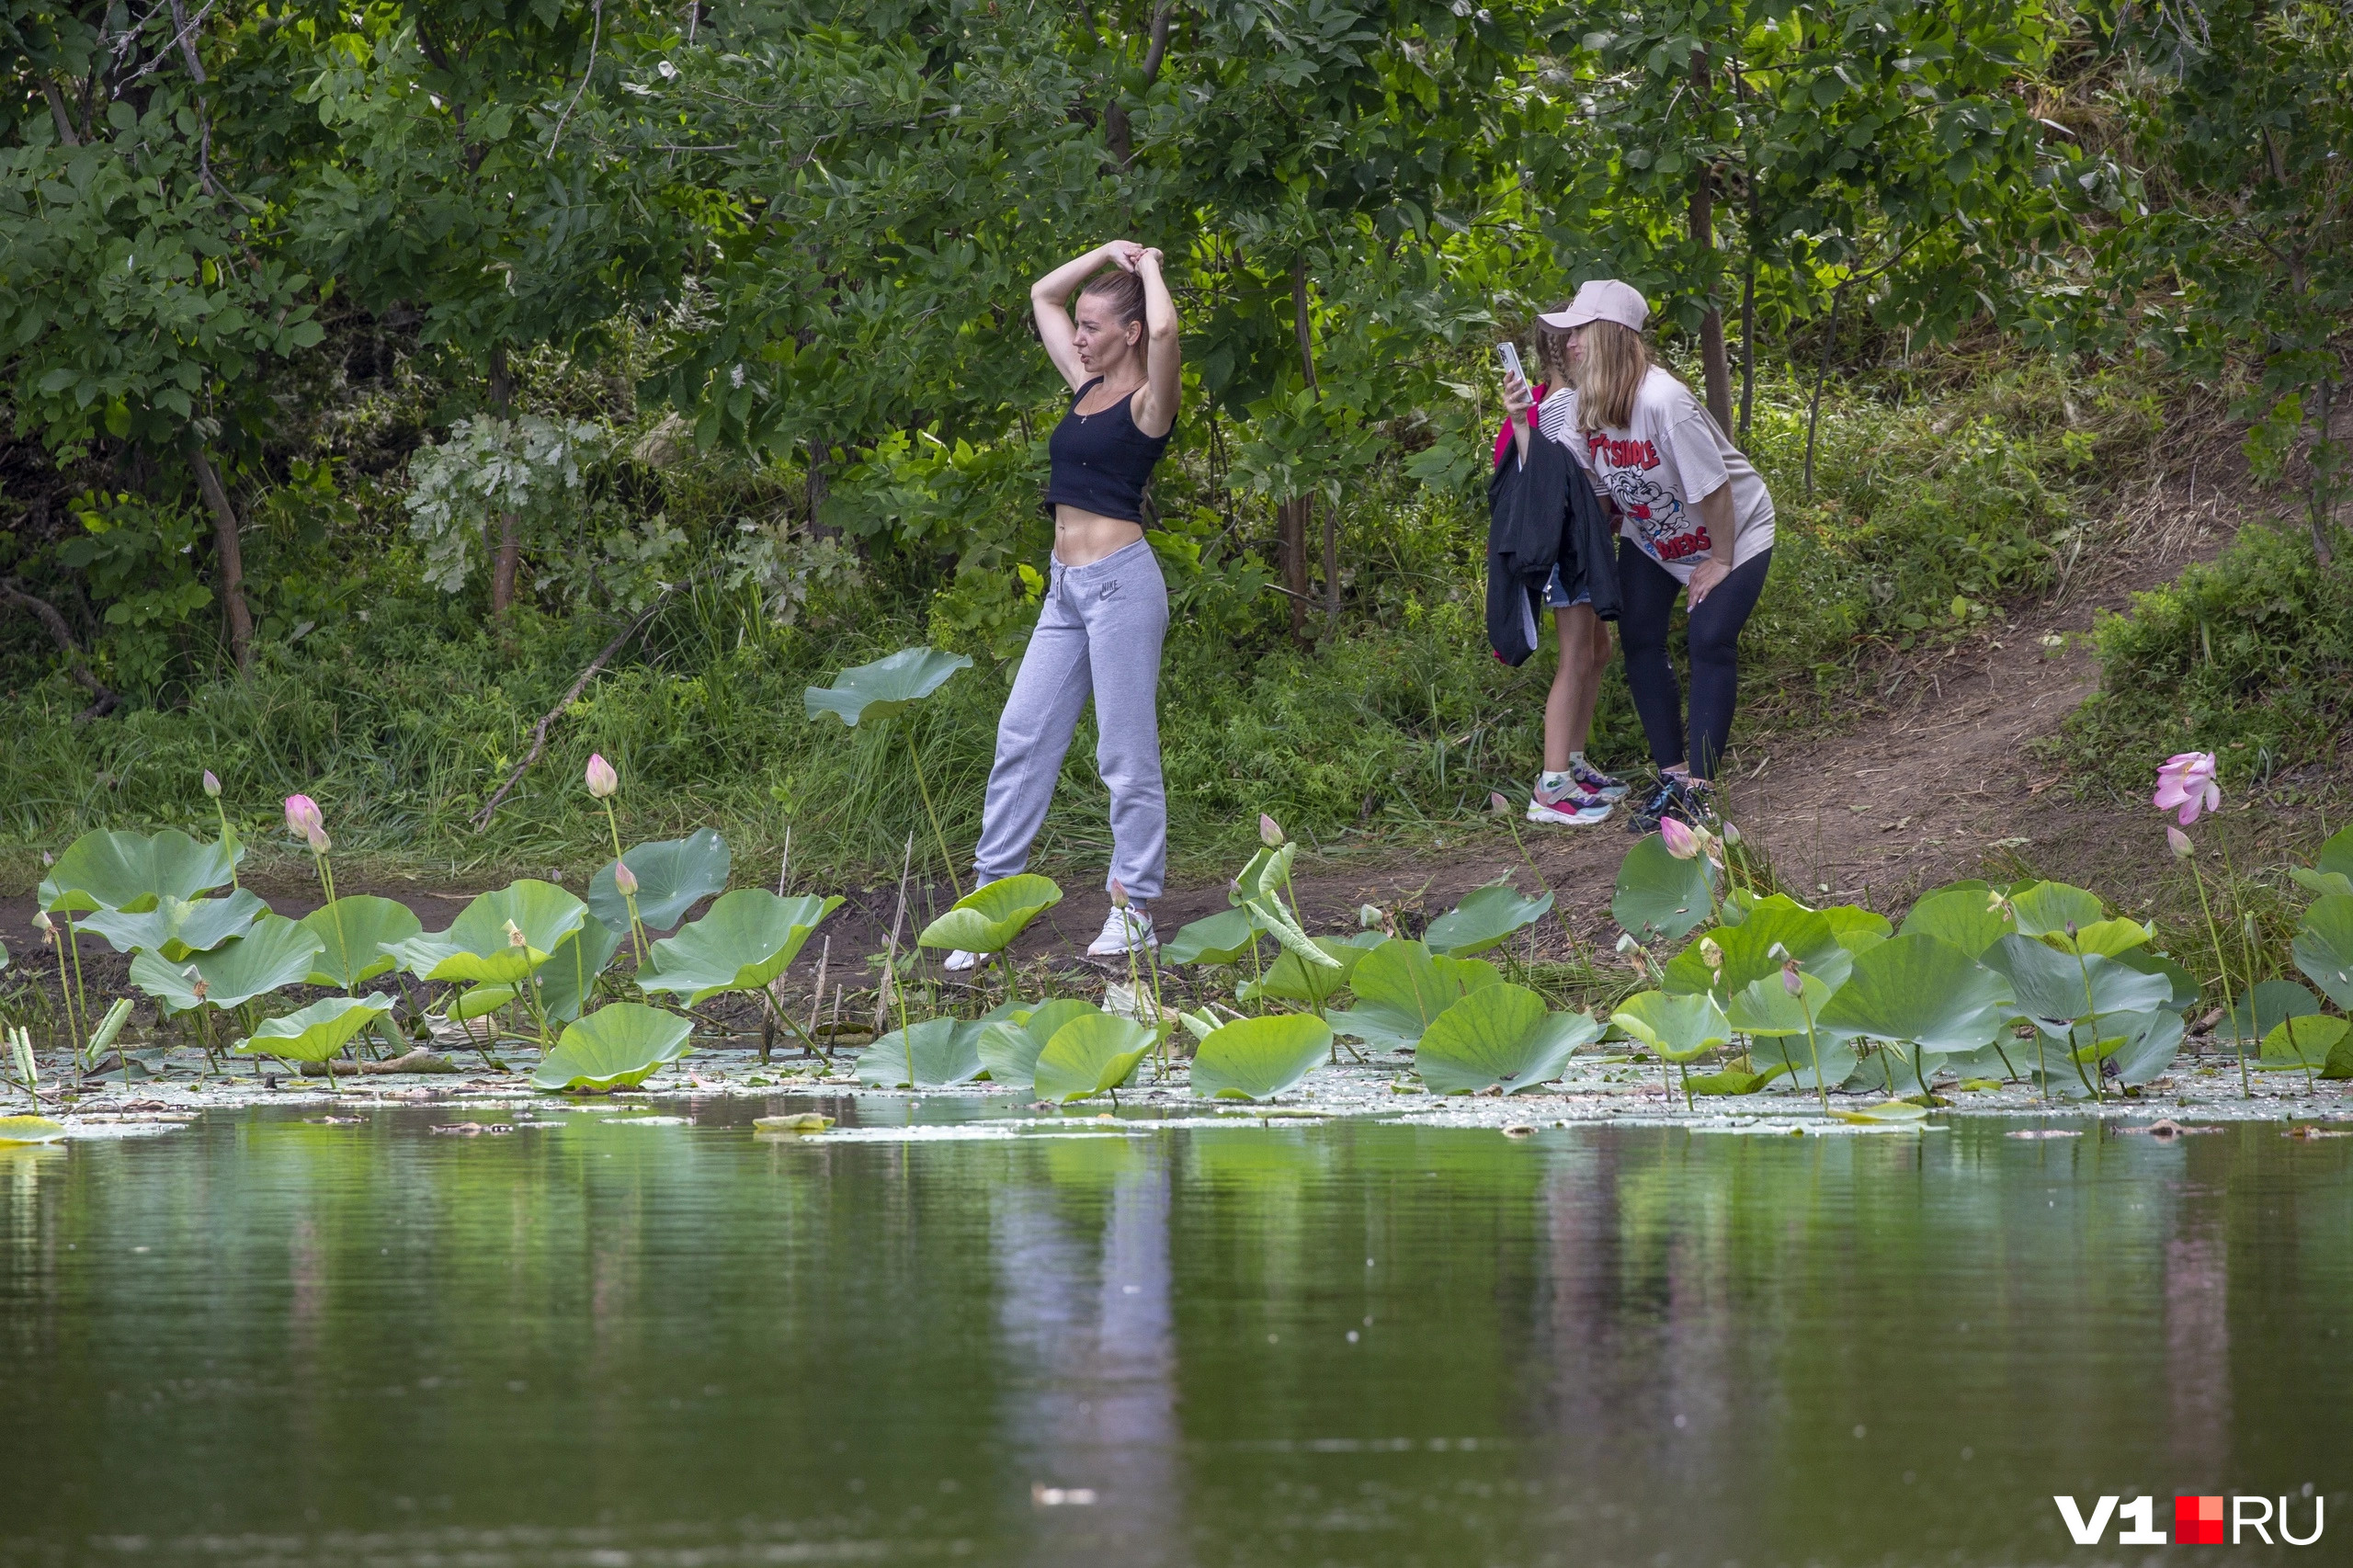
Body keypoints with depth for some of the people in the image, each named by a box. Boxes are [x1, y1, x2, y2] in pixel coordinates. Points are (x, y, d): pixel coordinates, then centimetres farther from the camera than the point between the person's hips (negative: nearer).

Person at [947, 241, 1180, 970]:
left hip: (1120, 581, -8)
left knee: (1127, 754, -2)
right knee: (1022, 737, 5)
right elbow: (1042, 295, 26)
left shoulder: (1147, 404, -8)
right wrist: (1107, 254, 15)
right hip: (1066, 587, 8)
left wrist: (1147, 268, -11)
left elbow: (1164, 330, -29)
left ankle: (1135, 911, 5)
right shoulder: (1088, 389, 14)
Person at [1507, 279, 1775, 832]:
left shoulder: (1662, 402, -37)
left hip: (1734, 531, -7)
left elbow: (1712, 488, -28)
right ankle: (1672, 776, 7)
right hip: (1650, 538, 7)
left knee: (1710, 641, -18)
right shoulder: (1581, 404, -13)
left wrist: (1720, 562, -20)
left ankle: (1700, 784, -14)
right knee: (1640, 641, -2)